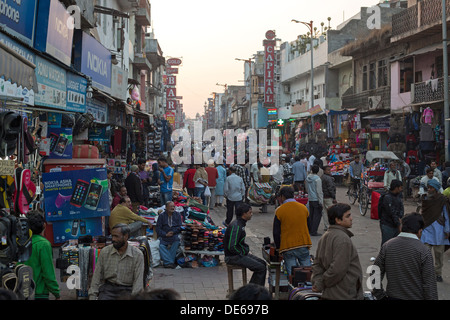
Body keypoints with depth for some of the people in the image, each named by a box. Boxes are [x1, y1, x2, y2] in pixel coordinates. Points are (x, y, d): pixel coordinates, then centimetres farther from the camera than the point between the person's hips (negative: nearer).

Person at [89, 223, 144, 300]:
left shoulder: (137, 255, -3)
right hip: (108, 288, 2)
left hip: (127, 290, -1)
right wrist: (92, 296, -4)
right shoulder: (105, 251, 3)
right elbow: (97, 276, 5)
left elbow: (138, 280, -5)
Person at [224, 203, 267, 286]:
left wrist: (247, 249, 10)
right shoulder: (236, 226, -23)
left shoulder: (241, 223, 10)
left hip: (240, 254, 10)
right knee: (261, 268, -14)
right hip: (233, 257, -10)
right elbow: (231, 247, -26)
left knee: (262, 263, 10)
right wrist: (244, 253, -14)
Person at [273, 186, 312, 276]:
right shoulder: (304, 208, 8)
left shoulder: (279, 211, -5)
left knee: (292, 274, -2)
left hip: (287, 247, -3)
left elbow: (276, 232, -2)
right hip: (303, 245, 3)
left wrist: (278, 247, 11)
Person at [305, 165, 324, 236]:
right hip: (316, 200, -7)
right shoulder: (317, 179, -15)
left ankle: (309, 230, 21)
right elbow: (319, 191, -15)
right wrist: (321, 202, -12)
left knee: (311, 214, 16)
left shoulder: (307, 178, 5)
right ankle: (313, 232, -2)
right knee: (317, 215, -1)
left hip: (310, 199, 7)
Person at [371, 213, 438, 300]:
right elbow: (429, 285, -11)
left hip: (392, 297, 3)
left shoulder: (387, 246, -3)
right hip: (416, 297, -3)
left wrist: (381, 297, 8)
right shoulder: (424, 251, -13)